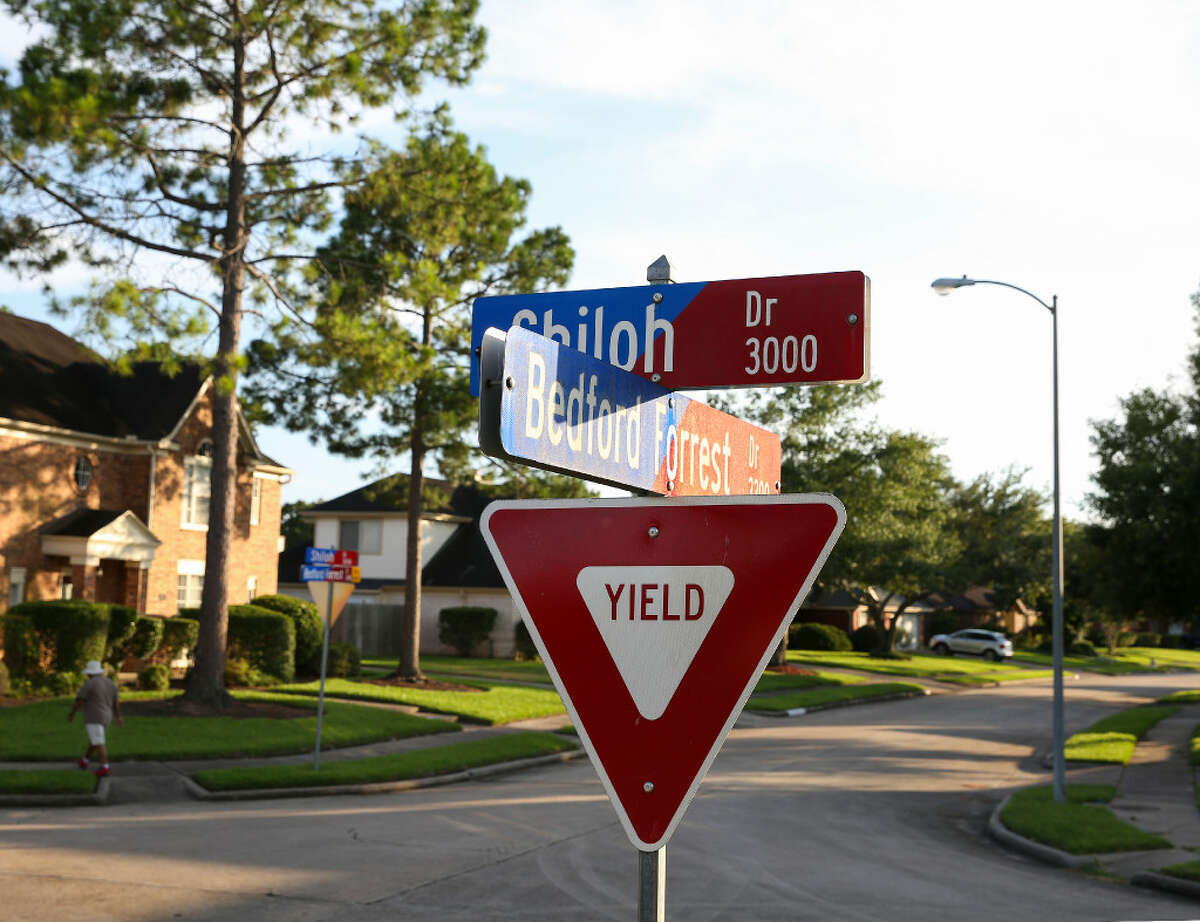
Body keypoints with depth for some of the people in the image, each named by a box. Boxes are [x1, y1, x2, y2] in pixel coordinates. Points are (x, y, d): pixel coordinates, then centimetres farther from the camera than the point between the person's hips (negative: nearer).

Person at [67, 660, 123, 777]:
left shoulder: (89, 684, -15)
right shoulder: (109, 683, 6)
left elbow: (78, 701, -12)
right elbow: (116, 702, 12)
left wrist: (71, 714, 2)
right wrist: (118, 717, 18)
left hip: (94, 718, -8)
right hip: (105, 717, 8)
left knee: (99, 743, -7)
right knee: (94, 739, 24)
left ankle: (105, 768, -12)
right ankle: (84, 761, 37)